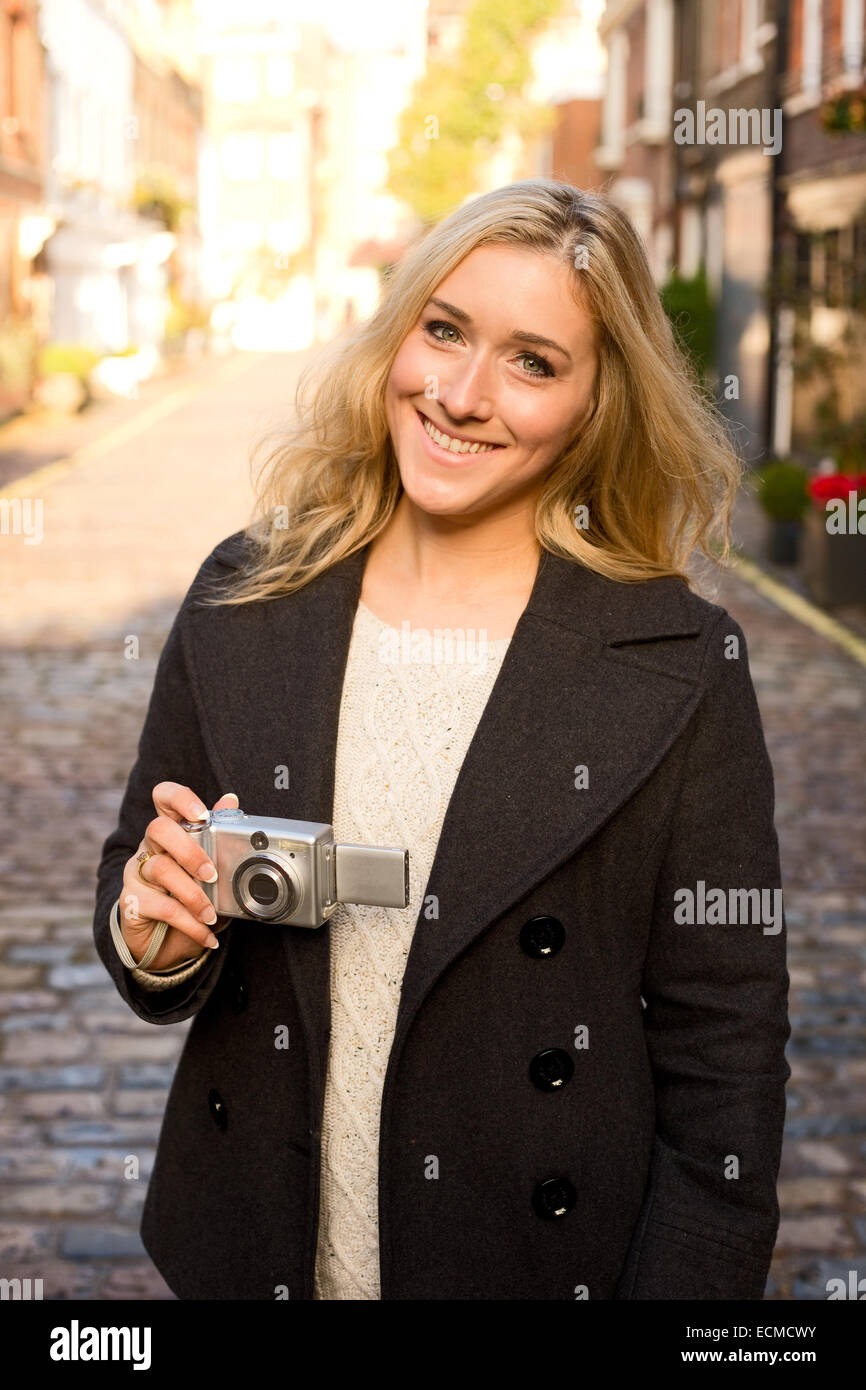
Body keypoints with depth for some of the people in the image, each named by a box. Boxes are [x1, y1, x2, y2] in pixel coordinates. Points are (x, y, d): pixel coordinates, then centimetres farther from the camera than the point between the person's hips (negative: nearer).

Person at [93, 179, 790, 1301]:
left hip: (542, 1261, -2)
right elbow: (138, 894, 4)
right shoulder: (243, 601, -6)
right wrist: (157, 940, -17)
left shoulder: (681, 667, -15)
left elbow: (723, 1066, -11)